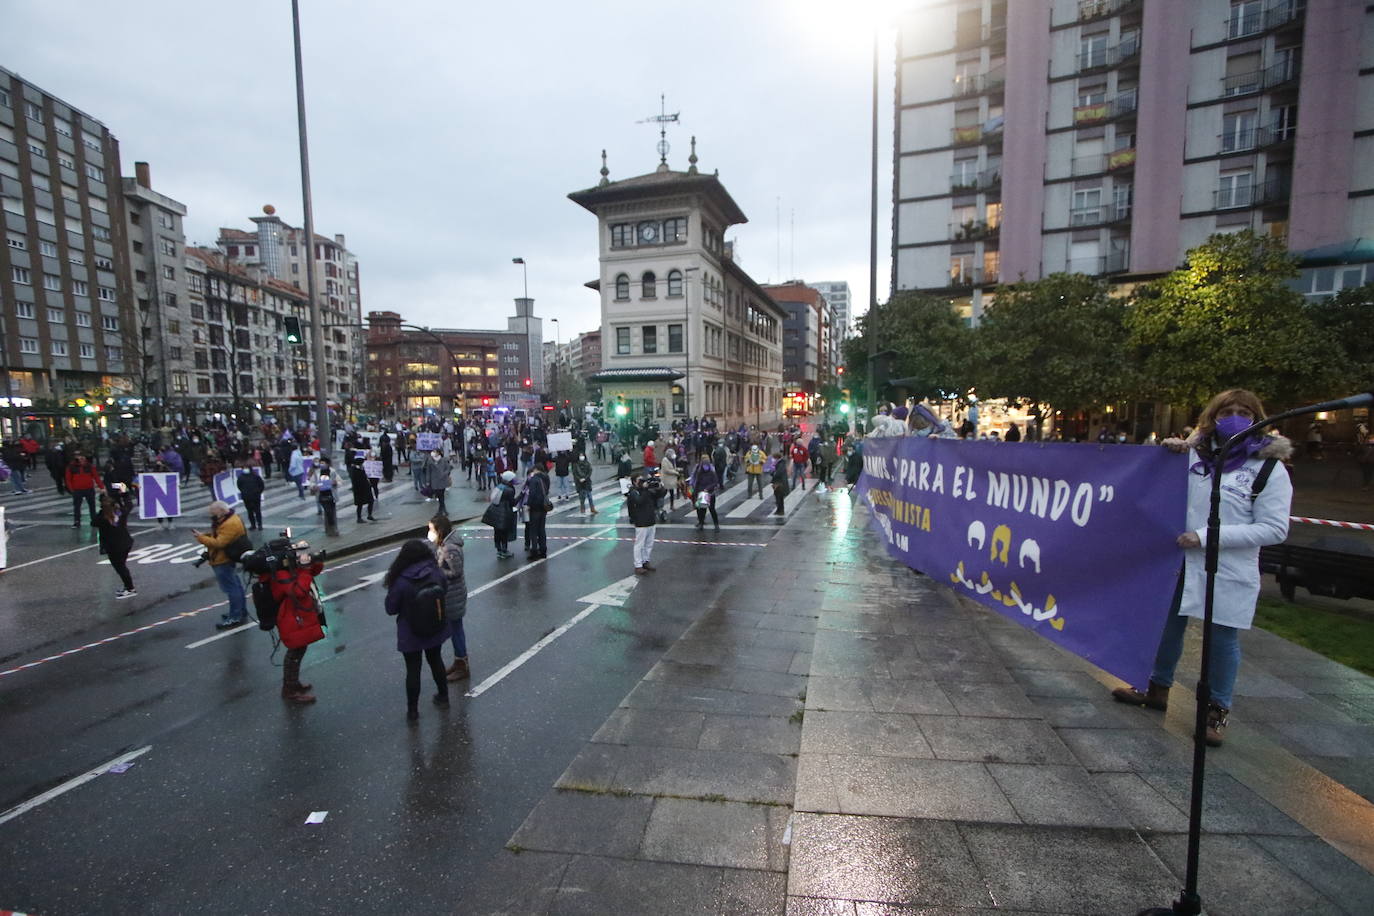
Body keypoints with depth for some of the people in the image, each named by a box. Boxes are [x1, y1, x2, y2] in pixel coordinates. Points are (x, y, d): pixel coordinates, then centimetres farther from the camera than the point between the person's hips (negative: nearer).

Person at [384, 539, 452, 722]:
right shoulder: (436, 573, -16)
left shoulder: (401, 582, -25)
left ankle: (412, 711, 26)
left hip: (411, 634, -3)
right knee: (436, 661, 23)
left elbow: (391, 609, -12)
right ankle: (443, 698, 39)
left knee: (413, 669, 12)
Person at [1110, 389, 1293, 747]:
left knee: (1222, 640, 6)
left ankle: (1217, 710, 25)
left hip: (1229, 573, -4)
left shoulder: (1270, 469, -6)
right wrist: (1169, 453, -4)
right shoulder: (1195, 453, 5)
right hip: (1181, 562, 4)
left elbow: (1274, 529, -11)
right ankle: (1157, 689, 33)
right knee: (1168, 626, 15)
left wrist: (1206, 537, -20)